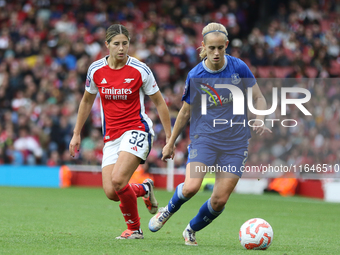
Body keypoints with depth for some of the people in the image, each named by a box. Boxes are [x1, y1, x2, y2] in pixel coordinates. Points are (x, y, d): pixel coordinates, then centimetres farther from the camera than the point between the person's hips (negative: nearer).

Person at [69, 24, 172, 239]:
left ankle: (134, 228, -1)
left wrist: (169, 137, 0)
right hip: (111, 136, 4)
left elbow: (159, 102, 2)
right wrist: (77, 134, 20)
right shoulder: (96, 70, 2)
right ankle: (144, 189, 25)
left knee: (118, 180, -24)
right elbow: (87, 101, 19)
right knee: (111, 193, -9)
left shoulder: (140, 70, -7)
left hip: (137, 130, -4)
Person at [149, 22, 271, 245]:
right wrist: (171, 143, 14)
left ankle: (192, 230, 25)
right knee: (191, 187, -22)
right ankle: (169, 210, 11)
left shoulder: (239, 68, -6)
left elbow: (259, 98, 4)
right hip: (204, 137, -1)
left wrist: (260, 119, -17)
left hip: (235, 142, 1)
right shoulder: (195, 76, -6)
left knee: (219, 200, -3)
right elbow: (186, 111, 8)